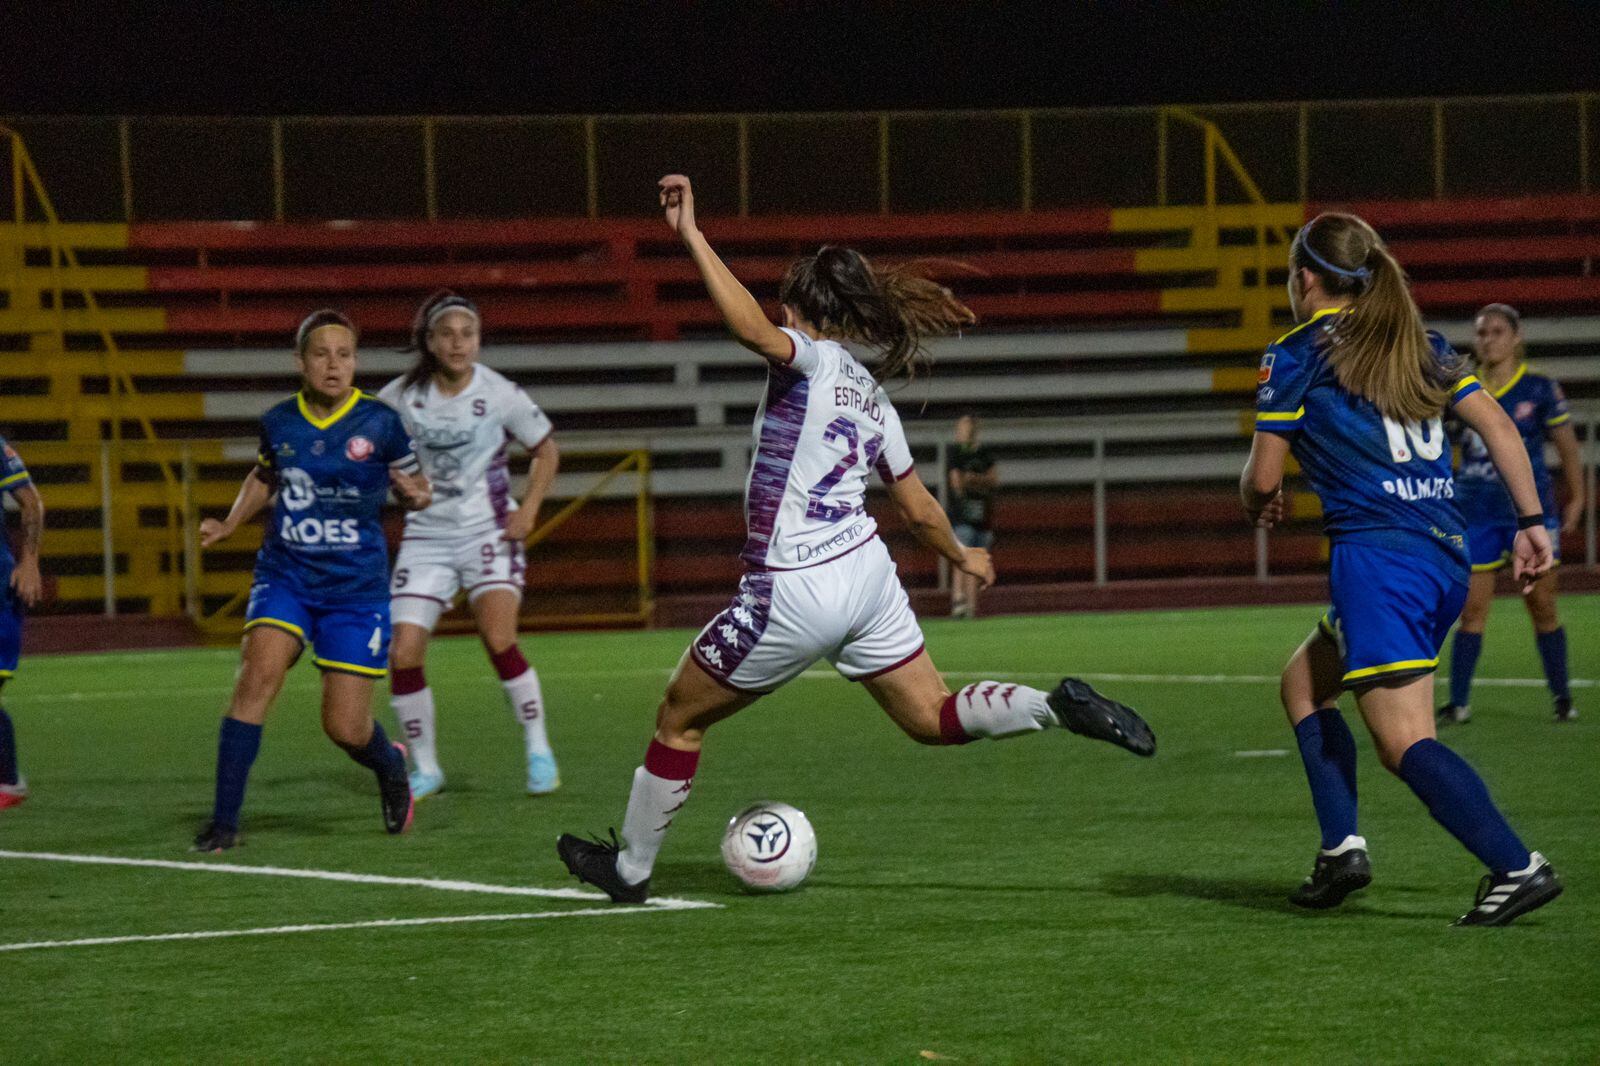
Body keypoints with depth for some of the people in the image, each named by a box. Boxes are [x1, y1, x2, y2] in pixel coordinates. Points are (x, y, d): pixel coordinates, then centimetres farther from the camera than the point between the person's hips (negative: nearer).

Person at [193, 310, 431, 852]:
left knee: (345, 728, -2)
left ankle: (390, 766, 37)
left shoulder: (380, 422, -7)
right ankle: (224, 821, -19)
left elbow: (416, 490, 4)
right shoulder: (278, 422, 1)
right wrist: (229, 524, 9)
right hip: (284, 577, 2)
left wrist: (415, 495, -19)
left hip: (356, 588, -2)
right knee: (259, 672, -24)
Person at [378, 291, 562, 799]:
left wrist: (529, 508, -5)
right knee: (402, 656, -7)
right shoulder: (401, 397, -5)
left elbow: (546, 451, 7)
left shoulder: (500, 395, -8)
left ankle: (538, 751, -5)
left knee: (498, 639, -23)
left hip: (488, 530, -2)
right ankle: (425, 768, 12)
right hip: (426, 535, 2)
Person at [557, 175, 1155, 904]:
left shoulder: (813, 358, -10)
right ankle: (1061, 707, -10)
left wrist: (691, 237, -34)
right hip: (866, 572, 7)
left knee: (680, 717, 11)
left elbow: (752, 328, -33)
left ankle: (630, 866, 21)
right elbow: (920, 509, 18)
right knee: (932, 718, 12)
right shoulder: (875, 398, 12)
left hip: (793, 593, -7)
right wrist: (963, 557, 37)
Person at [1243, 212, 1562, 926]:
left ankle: (1516, 866, -24)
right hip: (1447, 553, 8)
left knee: (1403, 743, -11)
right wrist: (1532, 522, 9)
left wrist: (1257, 503, 23)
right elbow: (1498, 426, 9)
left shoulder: (1295, 356, -1)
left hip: (1378, 557, -8)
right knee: (1303, 682, 23)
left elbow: (1264, 478, 0)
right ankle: (1342, 847, 13)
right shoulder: (1419, 345, 17)